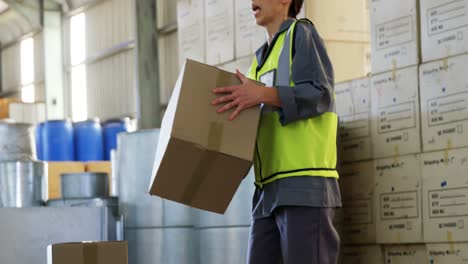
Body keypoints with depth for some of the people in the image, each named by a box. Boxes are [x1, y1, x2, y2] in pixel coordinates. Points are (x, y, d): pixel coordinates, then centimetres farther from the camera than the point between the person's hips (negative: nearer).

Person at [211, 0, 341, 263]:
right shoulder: (262, 59, 27)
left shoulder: (301, 33, 4)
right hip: (270, 189, 8)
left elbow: (321, 95, -9)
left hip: (305, 184, -8)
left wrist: (262, 93, -19)